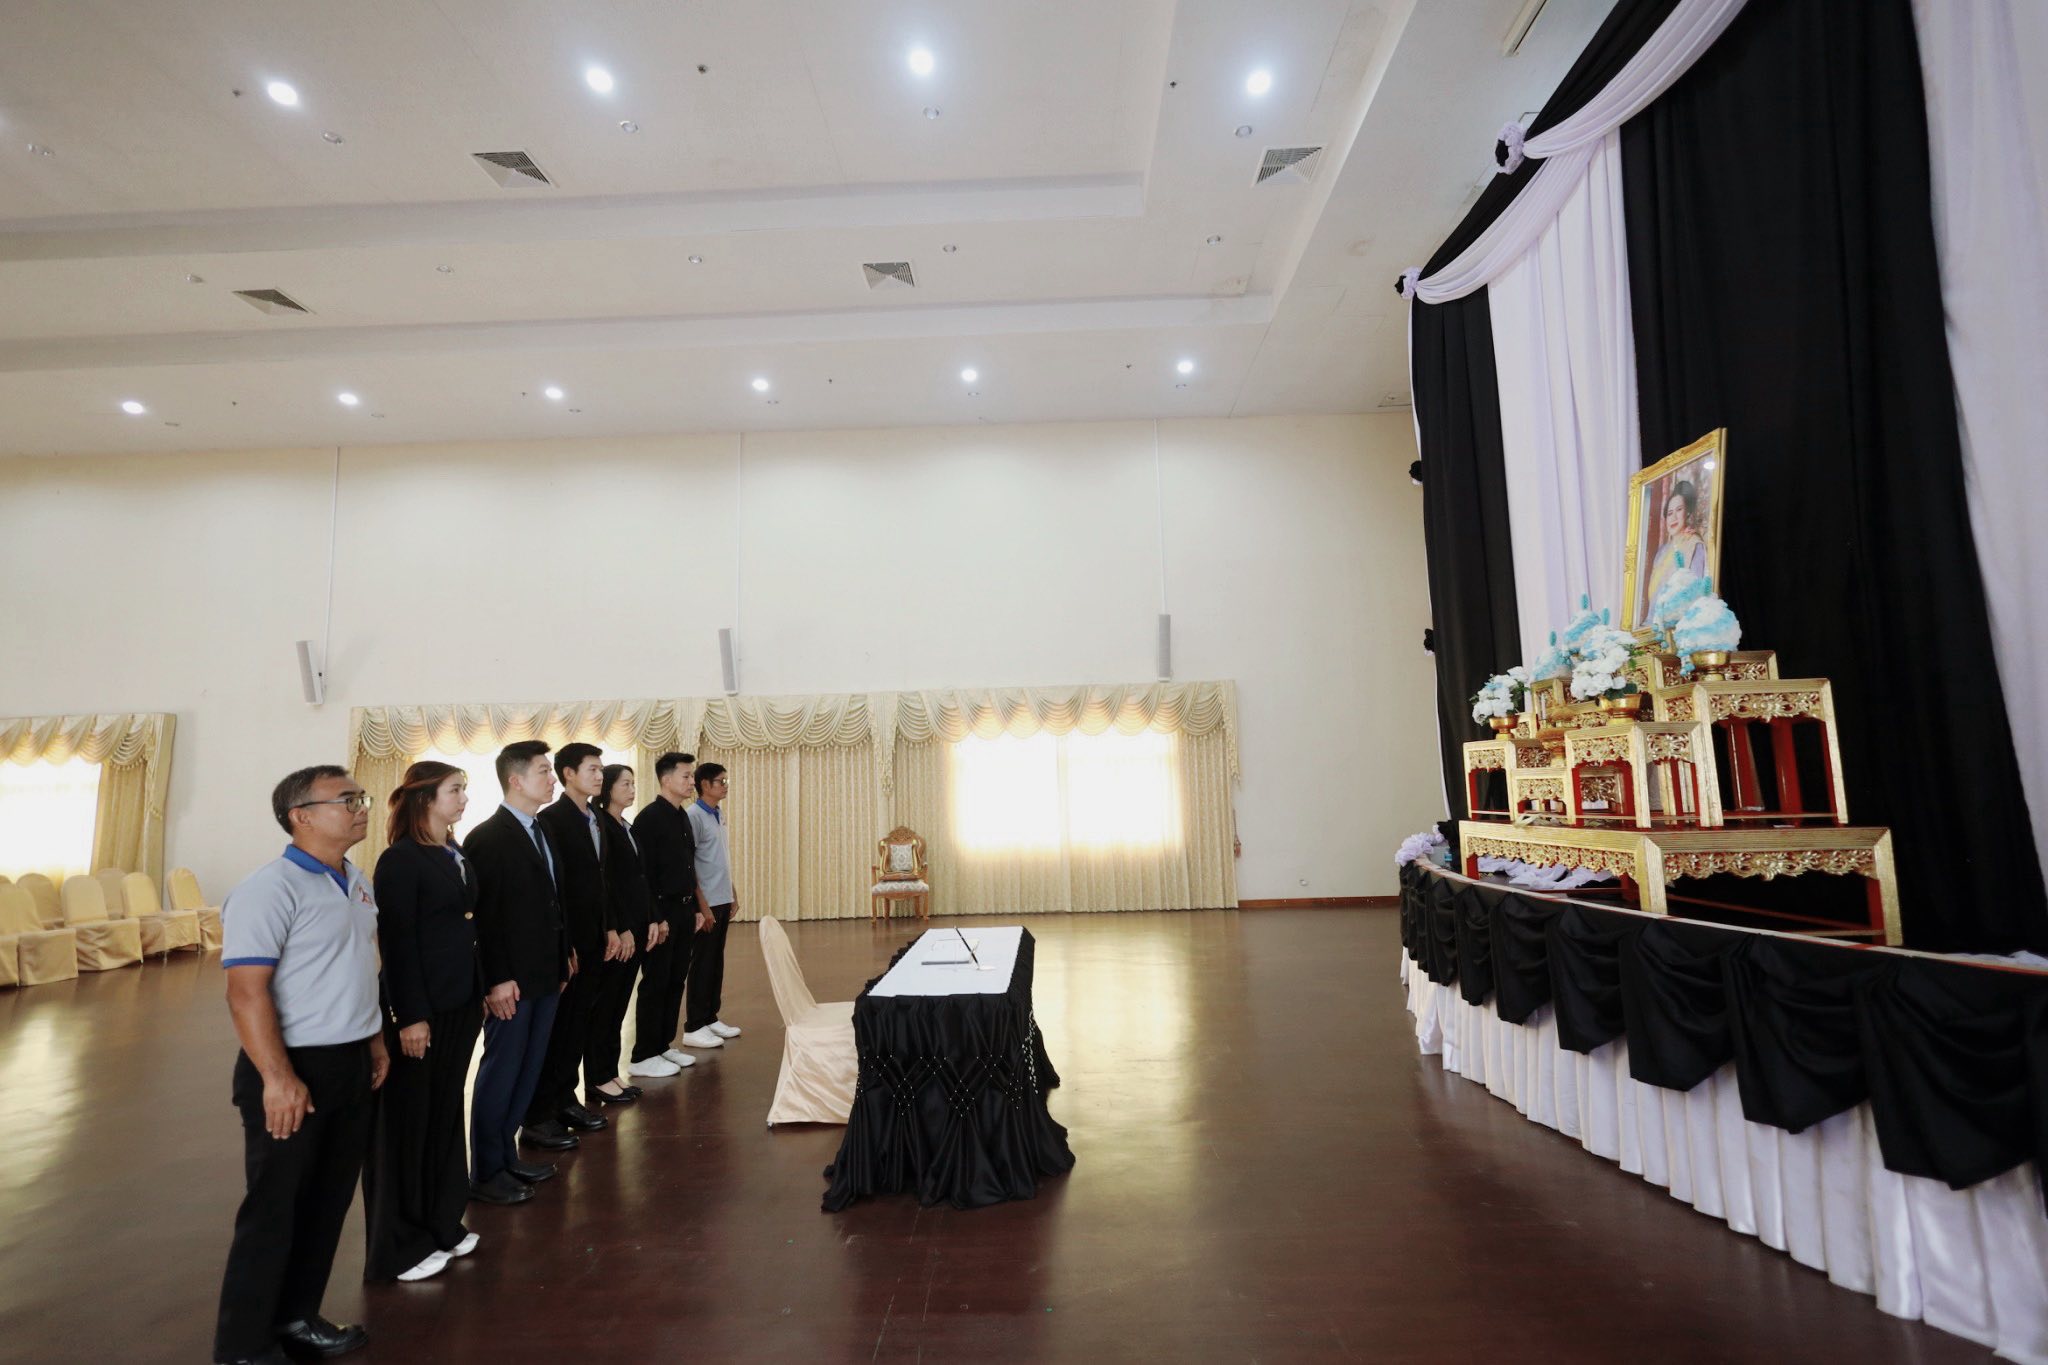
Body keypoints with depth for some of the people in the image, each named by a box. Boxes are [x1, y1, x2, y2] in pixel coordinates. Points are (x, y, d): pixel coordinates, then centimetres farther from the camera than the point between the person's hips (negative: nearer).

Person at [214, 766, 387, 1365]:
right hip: (295, 1069, -7)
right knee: (275, 1208, 7)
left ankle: (296, 1317, 36)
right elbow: (246, 992, -21)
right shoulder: (270, 889, -19)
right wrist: (277, 1078, -24)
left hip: (352, 1064, 8)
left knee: (328, 1201, 18)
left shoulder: (356, 883, 7)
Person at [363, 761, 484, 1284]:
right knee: (406, 1121, 6)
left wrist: (480, 991, 10)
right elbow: (397, 941, -16)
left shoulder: (457, 856, 9)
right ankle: (399, 1246, 20)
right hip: (420, 1008, -7)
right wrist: (411, 1016, -17)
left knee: (446, 1114, 16)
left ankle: (439, 1224, 29)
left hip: (459, 1004, 7)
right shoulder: (401, 859, -13)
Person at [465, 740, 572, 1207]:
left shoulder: (541, 832, 11)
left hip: (546, 975, 8)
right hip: (512, 981, -8)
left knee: (527, 1071, 16)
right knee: (501, 1073, 4)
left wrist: (563, 958, 12)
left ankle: (504, 1155, 30)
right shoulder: (488, 837, -15)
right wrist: (496, 980, -19)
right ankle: (485, 1173, 19)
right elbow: (483, 915, -18)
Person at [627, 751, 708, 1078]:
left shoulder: (683, 816, 12)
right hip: (662, 911, -8)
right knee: (655, 984, 0)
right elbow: (642, 874, -17)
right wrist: (654, 918, -19)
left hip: (684, 910, 8)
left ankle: (664, 1045, 25)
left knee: (676, 981, 14)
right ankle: (643, 1056, 10)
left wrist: (695, 908, 15)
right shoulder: (649, 818, -14)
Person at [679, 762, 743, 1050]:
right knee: (702, 963, -1)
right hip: (706, 902, -8)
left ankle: (710, 1018, 23)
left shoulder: (719, 815, 11)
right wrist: (702, 904, -17)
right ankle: (694, 1028, 7)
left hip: (722, 900, 8)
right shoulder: (694, 816, -14)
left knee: (716, 961, 13)